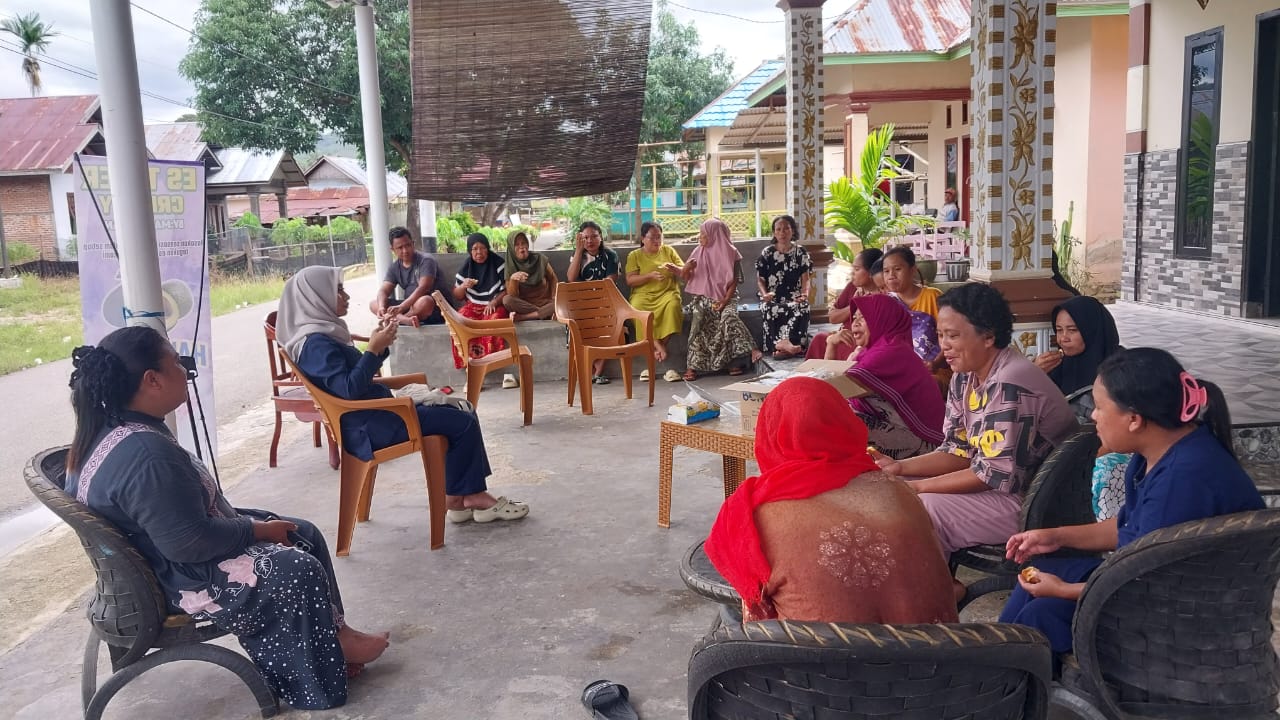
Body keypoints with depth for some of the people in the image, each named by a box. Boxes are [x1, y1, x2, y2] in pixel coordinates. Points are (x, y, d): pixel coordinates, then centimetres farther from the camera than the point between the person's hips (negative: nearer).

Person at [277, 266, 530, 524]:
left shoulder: (324, 335, 13)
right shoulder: (316, 343, -18)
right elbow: (349, 389, -26)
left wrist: (380, 346, 4)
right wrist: (373, 349, -21)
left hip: (376, 415, 11)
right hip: (368, 427, -11)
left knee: (461, 414, 8)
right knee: (463, 424, -11)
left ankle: (472, 494, 6)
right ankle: (457, 499, 4)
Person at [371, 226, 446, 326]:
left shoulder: (426, 261, -12)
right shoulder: (394, 268, 8)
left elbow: (423, 288, -25)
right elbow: (383, 290, 0)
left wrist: (401, 307, -36)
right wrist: (381, 307, -25)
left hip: (433, 308, -7)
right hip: (409, 306, 7)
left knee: (424, 302, -41)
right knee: (373, 304, -9)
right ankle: (407, 320, -33)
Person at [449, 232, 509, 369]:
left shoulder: (498, 264, -2)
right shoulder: (466, 267, 5)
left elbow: (507, 290, -2)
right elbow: (457, 296, 10)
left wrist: (494, 302, -19)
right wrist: (463, 286, -13)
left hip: (494, 305, -2)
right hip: (472, 305, 2)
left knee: (493, 321, -38)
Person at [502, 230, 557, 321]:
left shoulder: (540, 258, -2)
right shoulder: (510, 268, -4)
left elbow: (553, 279, 11)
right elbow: (512, 296, -11)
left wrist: (554, 298, -3)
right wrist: (513, 279, -29)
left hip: (545, 302, 1)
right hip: (524, 304, -1)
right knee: (506, 300, -31)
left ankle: (522, 317, -30)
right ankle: (545, 313, -26)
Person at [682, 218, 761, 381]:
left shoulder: (730, 253, 0)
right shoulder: (699, 252, 8)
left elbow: (734, 281, -2)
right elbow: (687, 278, 12)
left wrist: (725, 300, -16)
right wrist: (686, 269, -11)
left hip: (725, 296, -2)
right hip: (703, 296, 2)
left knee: (728, 317, -34)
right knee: (698, 317, -30)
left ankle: (735, 361, -30)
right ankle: (692, 366, -31)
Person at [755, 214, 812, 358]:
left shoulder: (801, 252, 10)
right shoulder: (767, 253, 8)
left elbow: (805, 279, 6)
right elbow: (760, 280, 8)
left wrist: (805, 294, -15)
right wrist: (764, 294, -13)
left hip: (794, 297, 0)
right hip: (773, 298, 0)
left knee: (802, 308, -34)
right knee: (770, 310, -35)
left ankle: (783, 344, -40)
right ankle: (785, 344, -40)